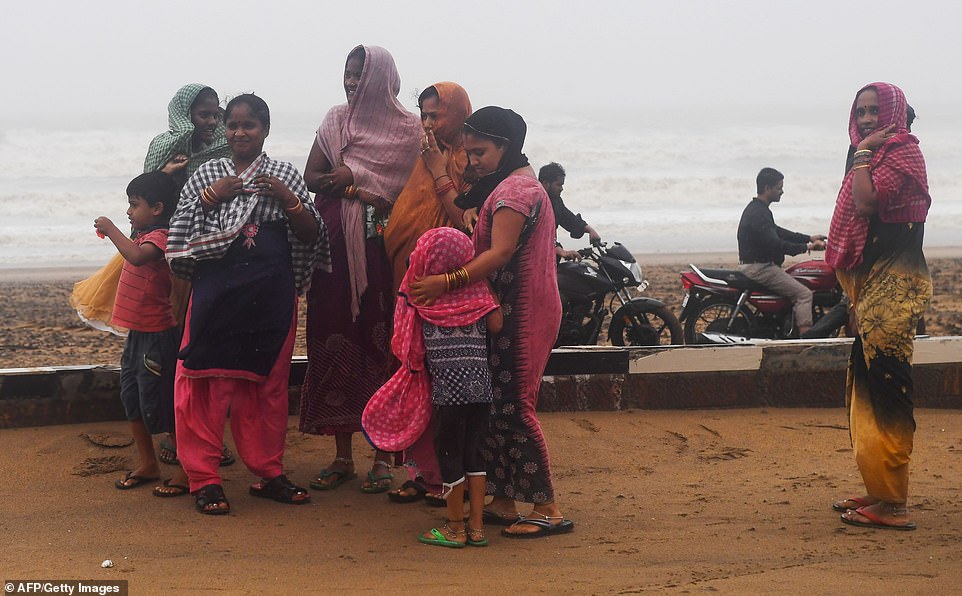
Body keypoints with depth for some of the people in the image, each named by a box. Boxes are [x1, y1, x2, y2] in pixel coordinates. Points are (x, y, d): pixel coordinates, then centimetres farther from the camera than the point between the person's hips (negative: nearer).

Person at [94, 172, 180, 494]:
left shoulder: (159, 236, -17)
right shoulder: (144, 235, 14)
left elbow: (138, 256, -38)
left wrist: (111, 230, -29)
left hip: (157, 335, -10)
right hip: (138, 332, 10)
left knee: (157, 404, -4)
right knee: (132, 399, 14)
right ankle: (147, 464, 25)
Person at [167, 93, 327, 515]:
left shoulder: (285, 176, 8)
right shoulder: (208, 175, 8)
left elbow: (312, 237, 6)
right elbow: (179, 235, 3)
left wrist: (287, 199, -9)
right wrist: (211, 196, -8)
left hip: (271, 294, 1)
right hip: (217, 289, -1)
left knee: (268, 384, 9)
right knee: (209, 382, -4)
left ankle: (269, 472, 20)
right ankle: (204, 479, 3)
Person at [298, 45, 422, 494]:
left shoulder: (406, 127, 2)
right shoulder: (335, 121, 13)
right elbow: (311, 177, 4)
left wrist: (351, 176, -11)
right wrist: (364, 189, -11)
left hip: (381, 248, -3)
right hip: (336, 244, 3)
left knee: (379, 340, -4)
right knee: (334, 339, 1)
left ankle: (383, 454, 4)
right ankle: (342, 455, 10)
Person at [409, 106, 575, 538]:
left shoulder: (514, 189, -13)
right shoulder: (514, 185, 20)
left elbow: (499, 253, -25)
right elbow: (477, 243, 16)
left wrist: (448, 282, -31)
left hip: (521, 314, -11)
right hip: (508, 311, 11)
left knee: (513, 406, -10)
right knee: (497, 405, 11)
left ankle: (547, 509, -6)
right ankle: (503, 502, 16)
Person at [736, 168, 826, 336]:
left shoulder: (755, 209, 15)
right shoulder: (759, 213, -19)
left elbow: (778, 232, 21)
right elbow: (775, 244, -26)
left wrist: (809, 238, 16)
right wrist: (807, 247, -21)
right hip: (760, 268, -11)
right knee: (804, 294, -12)